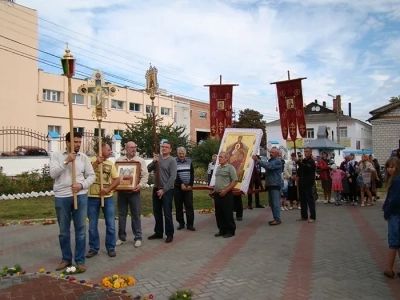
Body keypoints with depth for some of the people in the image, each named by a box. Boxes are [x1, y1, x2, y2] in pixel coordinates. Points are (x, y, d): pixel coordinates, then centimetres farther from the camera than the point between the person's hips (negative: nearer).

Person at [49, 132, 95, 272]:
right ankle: (66, 259, 27)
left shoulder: (83, 157, 5)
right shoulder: (56, 155, 2)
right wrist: (66, 161, -16)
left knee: (80, 230, 4)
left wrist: (81, 185, -11)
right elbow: (53, 174, -9)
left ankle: (80, 260, 14)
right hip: (61, 197, 0)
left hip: (80, 196, 1)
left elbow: (91, 176, 6)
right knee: (64, 231, 10)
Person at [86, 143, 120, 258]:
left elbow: (117, 180, 3)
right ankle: (94, 248, 20)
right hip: (92, 197, -2)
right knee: (92, 225, 7)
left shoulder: (110, 164, 7)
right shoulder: (91, 161, -1)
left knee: (110, 224, 5)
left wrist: (108, 189, -12)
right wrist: (96, 163, -18)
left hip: (108, 197, 2)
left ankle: (110, 248, 17)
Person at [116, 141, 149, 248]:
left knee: (136, 215, 2)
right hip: (121, 191, 2)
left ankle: (138, 238, 11)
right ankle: (121, 237, 19)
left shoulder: (140, 160, 3)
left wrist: (141, 185, -20)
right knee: (121, 215, 9)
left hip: (134, 191, -2)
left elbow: (145, 175, -4)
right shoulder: (119, 160, 9)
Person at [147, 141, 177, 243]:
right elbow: (148, 169, 4)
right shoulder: (157, 157, 7)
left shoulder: (172, 160, -8)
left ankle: (169, 234, 9)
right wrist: (153, 162, -14)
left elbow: (172, 177, -13)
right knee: (157, 212, 13)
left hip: (167, 190, -5)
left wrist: (163, 190, -15)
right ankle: (158, 232, 26)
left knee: (167, 213, -2)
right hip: (156, 189, 6)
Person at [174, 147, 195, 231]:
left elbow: (192, 174, 5)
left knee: (189, 205, -1)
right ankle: (181, 223, 14)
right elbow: (175, 175, -8)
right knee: (178, 206, 4)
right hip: (177, 187, -1)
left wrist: (190, 185, -7)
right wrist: (181, 184, -17)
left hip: (188, 187, 1)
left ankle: (190, 224, 3)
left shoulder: (189, 161, 9)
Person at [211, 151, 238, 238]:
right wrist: (214, 190, 15)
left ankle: (230, 231, 11)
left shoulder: (230, 168, -8)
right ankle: (222, 230, 22)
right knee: (219, 214, 11)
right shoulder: (218, 168, 15)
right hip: (217, 194, 8)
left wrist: (225, 190, -17)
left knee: (228, 214, -1)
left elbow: (235, 181, -13)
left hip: (226, 194, -7)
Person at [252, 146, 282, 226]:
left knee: (275, 203, -8)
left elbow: (269, 166, -27)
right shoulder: (270, 160, 19)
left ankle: (277, 219, -4)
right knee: (271, 203, 12)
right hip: (270, 184, 9)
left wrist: (258, 160, -31)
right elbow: (267, 169, 25)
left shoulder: (277, 161, -11)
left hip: (275, 184, -9)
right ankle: (275, 218, 19)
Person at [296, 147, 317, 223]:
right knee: (302, 200, 10)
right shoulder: (303, 161, 15)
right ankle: (304, 216, 18)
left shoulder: (311, 162, -7)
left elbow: (306, 168, -27)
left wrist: (298, 162, -28)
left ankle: (313, 217, 0)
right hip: (302, 183, 7)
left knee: (310, 200, -4)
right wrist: (298, 175, 7)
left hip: (308, 183, -7)